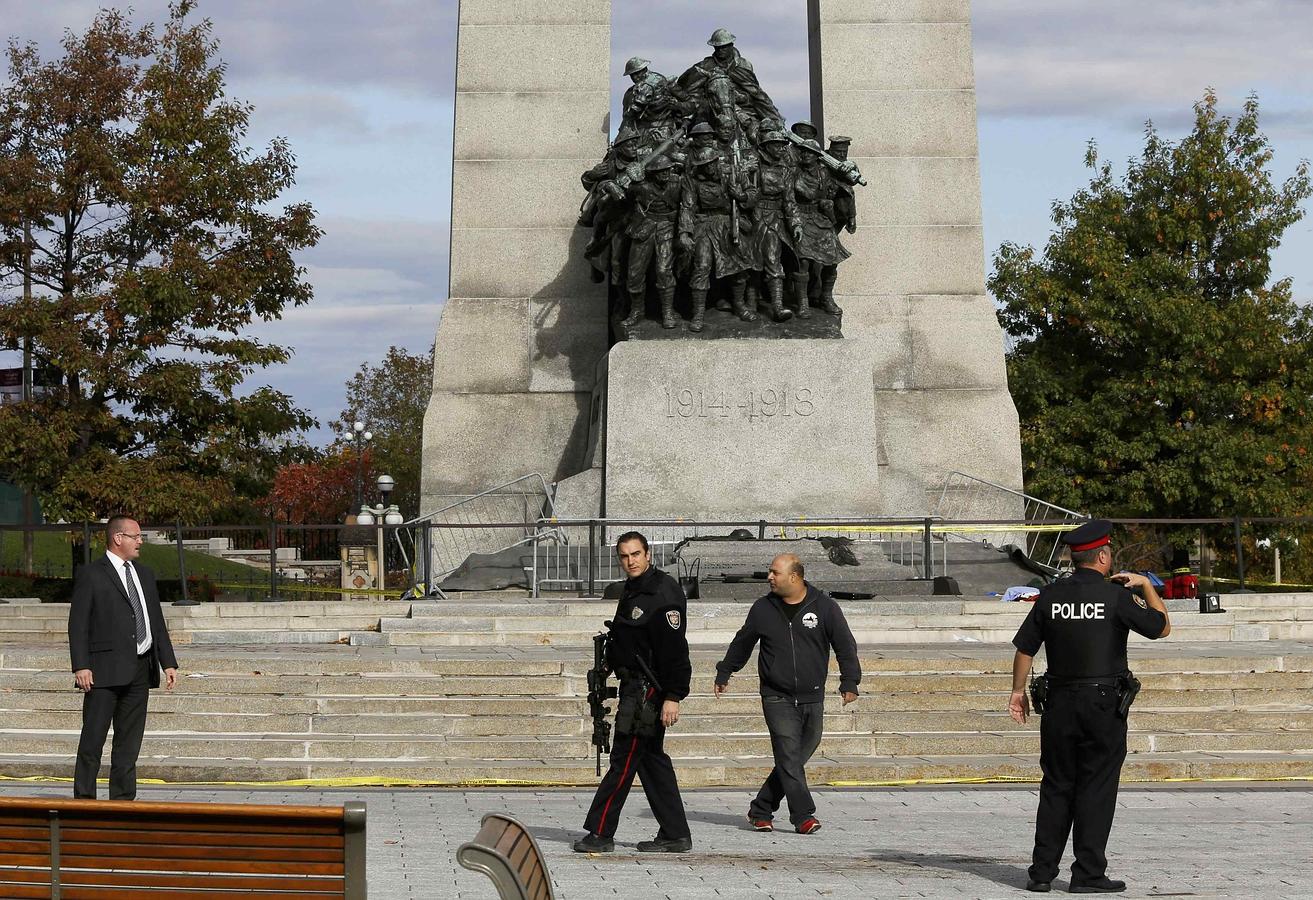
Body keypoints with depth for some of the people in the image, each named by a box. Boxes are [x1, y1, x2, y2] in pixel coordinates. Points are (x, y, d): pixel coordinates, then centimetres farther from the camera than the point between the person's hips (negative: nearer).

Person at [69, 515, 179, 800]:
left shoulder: (144, 575, 18)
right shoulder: (91, 575, -2)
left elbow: (157, 622, 19)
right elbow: (78, 624, -7)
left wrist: (168, 662, 10)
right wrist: (80, 666, -15)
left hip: (140, 670, 6)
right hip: (105, 670, -6)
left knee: (129, 742, 8)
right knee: (93, 739, -4)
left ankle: (123, 800, 13)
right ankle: (84, 798, 0)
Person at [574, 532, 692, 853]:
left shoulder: (663, 593, -15)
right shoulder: (632, 591, 16)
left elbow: (674, 649, -20)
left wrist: (672, 697, -24)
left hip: (648, 691, -10)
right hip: (635, 688, 10)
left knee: (623, 760, -6)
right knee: (652, 759, 12)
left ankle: (600, 834, -1)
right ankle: (676, 836, 16)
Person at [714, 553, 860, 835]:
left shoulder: (824, 606, 0)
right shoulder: (763, 609, 4)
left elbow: (845, 646, 4)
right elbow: (741, 644, 18)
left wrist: (849, 682, -3)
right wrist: (723, 673, 23)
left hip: (812, 698, 1)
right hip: (777, 698, -1)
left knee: (795, 758, 5)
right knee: (789, 757, -13)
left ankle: (761, 810, 17)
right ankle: (803, 816, -12)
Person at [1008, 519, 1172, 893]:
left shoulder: (1050, 596, 1)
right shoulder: (1115, 596, -9)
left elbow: (1024, 648, 6)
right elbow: (1162, 627, 2)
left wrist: (1018, 691, 18)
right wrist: (1146, 585, 14)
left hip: (1060, 704, 4)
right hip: (1104, 706, -4)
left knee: (1056, 787, 10)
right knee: (1096, 789, 2)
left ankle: (1042, 872, 9)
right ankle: (1088, 874, 2)